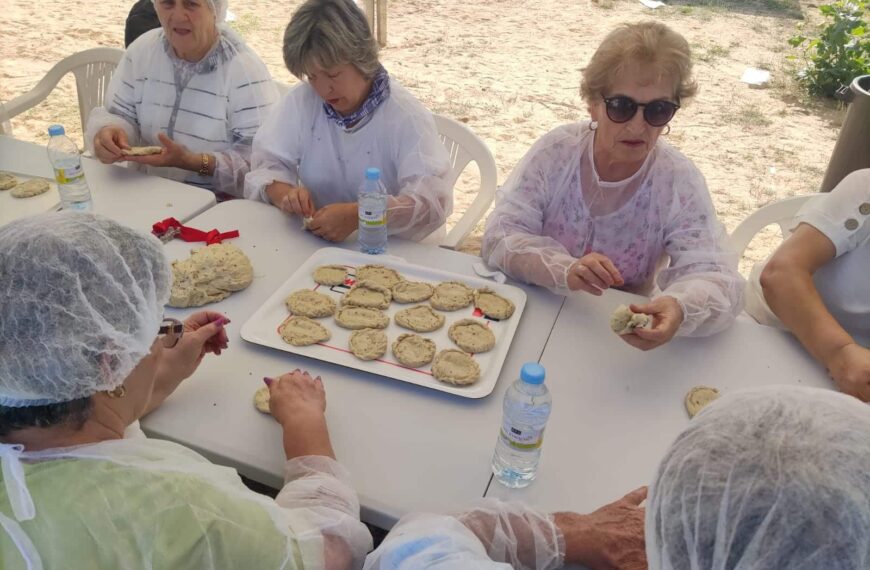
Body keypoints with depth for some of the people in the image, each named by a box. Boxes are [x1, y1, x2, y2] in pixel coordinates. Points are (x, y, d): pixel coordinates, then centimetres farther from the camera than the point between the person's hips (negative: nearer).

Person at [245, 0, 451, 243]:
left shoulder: (407, 116, -14)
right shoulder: (300, 101, -1)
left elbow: (432, 201, -23)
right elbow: (267, 165, 3)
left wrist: (357, 215, -34)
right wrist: (284, 194, -19)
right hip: (313, 242, 3)